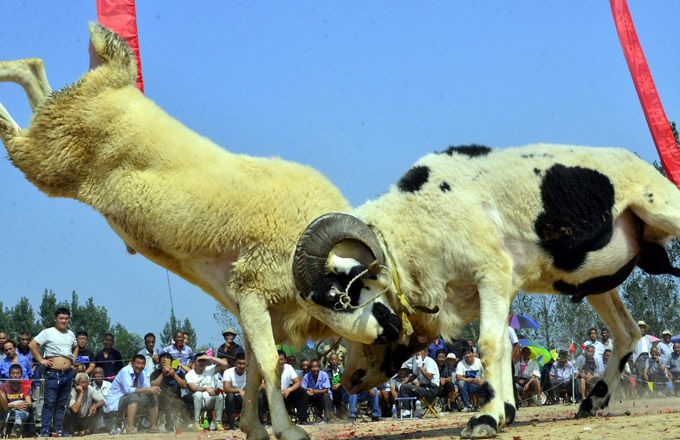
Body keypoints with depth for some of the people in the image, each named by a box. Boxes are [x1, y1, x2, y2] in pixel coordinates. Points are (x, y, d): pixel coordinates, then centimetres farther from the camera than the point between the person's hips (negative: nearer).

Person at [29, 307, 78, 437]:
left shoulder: (70, 334, 17)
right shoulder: (48, 332, -2)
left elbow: (76, 347, 35)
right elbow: (32, 344, -7)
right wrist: (41, 360, -10)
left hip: (68, 374, 6)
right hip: (53, 374, -6)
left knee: (62, 403, 9)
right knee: (49, 402, -8)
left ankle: (58, 430, 15)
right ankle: (44, 430, -5)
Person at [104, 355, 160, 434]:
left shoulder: (141, 373, 7)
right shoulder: (125, 371, -19)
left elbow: (148, 387, 0)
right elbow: (129, 390, -31)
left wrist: (153, 390, -24)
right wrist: (147, 390, -35)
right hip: (114, 403, -9)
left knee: (153, 396, 1)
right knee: (134, 396, -36)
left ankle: (153, 427, -2)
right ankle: (130, 428, -43)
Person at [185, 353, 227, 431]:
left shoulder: (209, 369, 7)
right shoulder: (189, 375, 1)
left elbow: (225, 364, -3)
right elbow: (193, 388, -16)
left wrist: (210, 357, -5)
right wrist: (206, 388, -33)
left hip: (210, 401, 2)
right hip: (197, 401, -2)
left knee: (220, 396, -29)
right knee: (198, 394, -35)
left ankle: (217, 423, -20)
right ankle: (196, 423, -31)